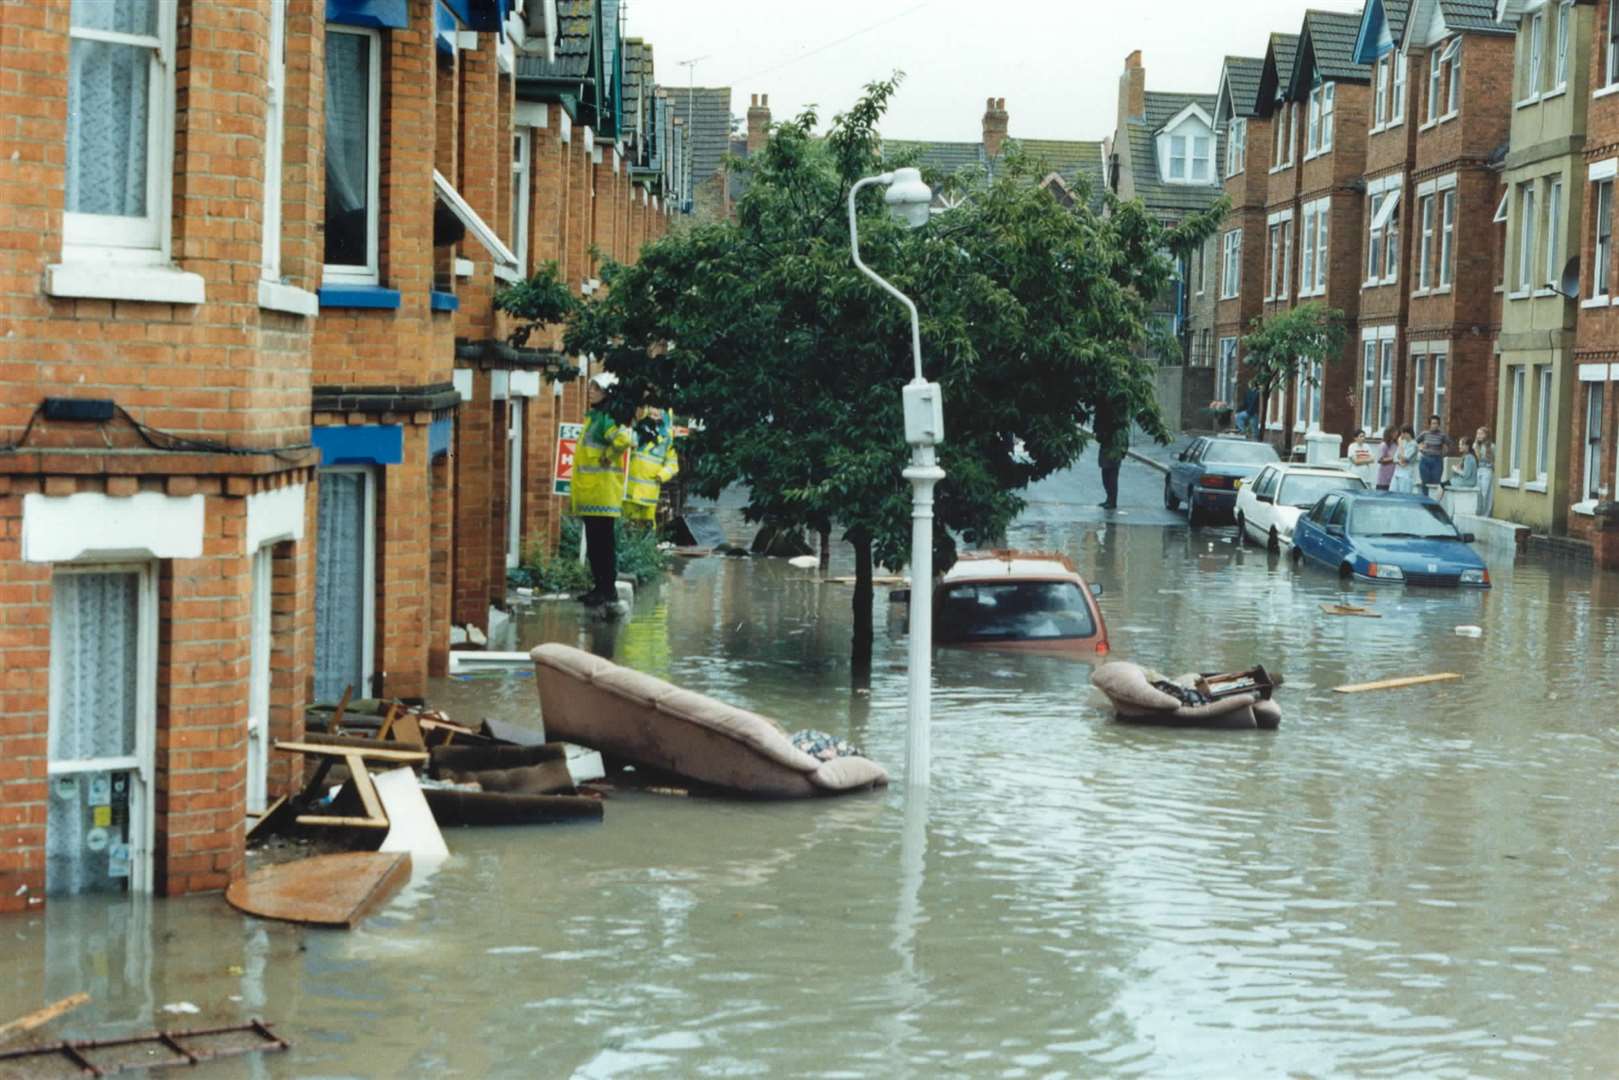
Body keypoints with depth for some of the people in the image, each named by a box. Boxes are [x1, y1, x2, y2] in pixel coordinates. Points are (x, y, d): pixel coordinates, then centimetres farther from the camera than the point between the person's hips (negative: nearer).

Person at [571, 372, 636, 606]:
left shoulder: (607, 419, -13)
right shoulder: (594, 417, 18)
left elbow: (624, 438, -33)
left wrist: (608, 455, -16)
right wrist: (575, 491, 25)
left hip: (602, 492, -10)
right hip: (589, 494, 10)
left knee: (602, 543, -7)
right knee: (594, 543, 12)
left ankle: (607, 589, -5)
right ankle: (600, 586, 18)